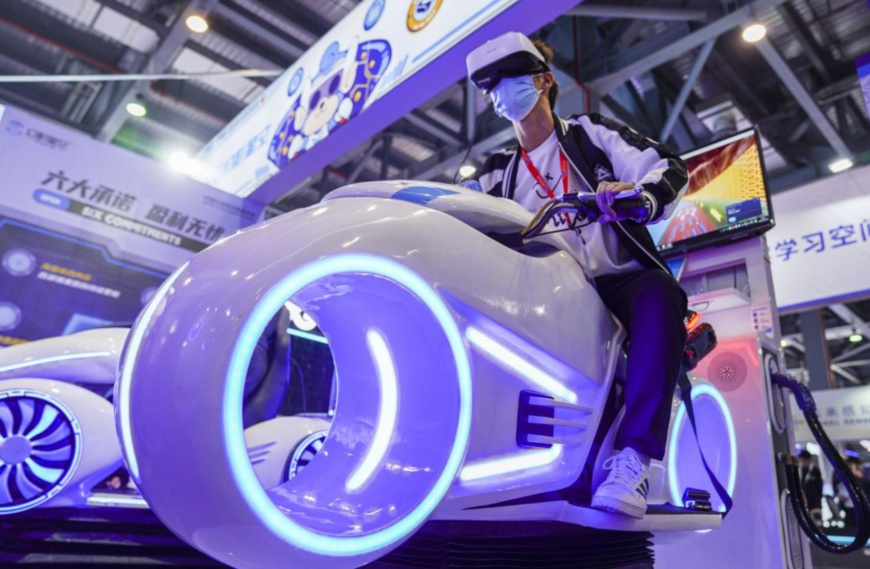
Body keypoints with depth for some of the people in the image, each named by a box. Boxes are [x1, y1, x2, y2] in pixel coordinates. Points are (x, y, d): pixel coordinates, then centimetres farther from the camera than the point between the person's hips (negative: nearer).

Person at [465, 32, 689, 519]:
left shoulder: (591, 133, 12)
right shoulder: (498, 174, 21)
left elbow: (670, 168, -1)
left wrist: (641, 196, -25)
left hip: (621, 281, -3)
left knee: (659, 295, -37)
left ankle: (633, 459, -41)